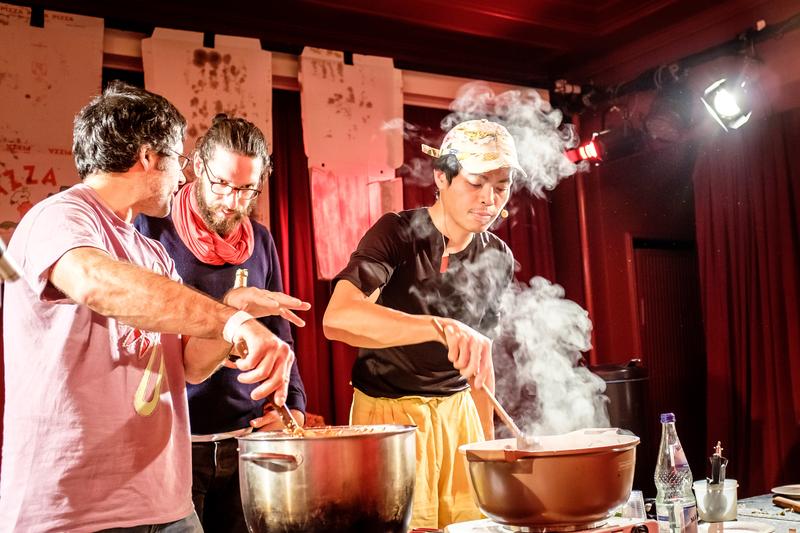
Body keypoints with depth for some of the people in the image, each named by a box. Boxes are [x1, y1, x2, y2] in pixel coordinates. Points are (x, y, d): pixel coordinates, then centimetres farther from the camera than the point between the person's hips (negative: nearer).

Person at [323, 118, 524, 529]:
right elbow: (337, 318, -33)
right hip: (389, 412, -5)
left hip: (457, 413, 5)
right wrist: (442, 328, -44)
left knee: (473, 519, 7)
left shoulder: (498, 260, 3)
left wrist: (487, 442, 15)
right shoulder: (398, 233, -15)